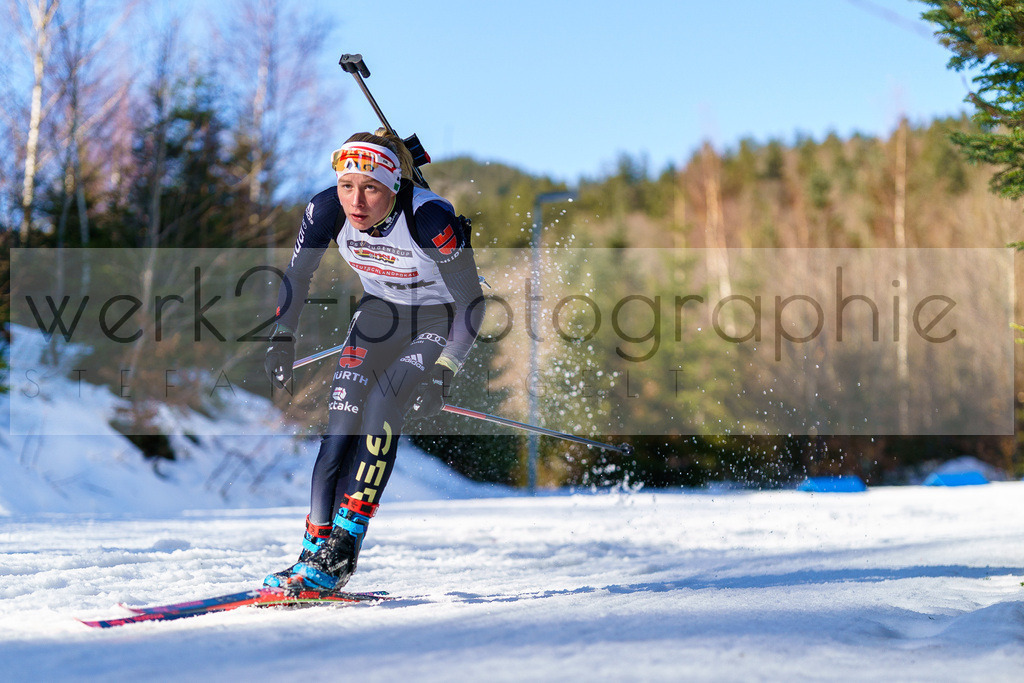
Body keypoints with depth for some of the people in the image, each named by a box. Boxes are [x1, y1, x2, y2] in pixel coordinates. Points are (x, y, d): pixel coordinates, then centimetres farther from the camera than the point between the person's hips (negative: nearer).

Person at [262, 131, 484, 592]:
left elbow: (472, 304, -23)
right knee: (340, 426, -10)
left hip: (439, 321, -4)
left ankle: (344, 546, -21)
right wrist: (282, 339, -6)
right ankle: (313, 553, -6)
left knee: (381, 409, -24)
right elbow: (297, 275, -1)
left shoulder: (430, 220, -34)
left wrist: (441, 374, -26)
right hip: (379, 312, 4)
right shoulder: (327, 210, -21)